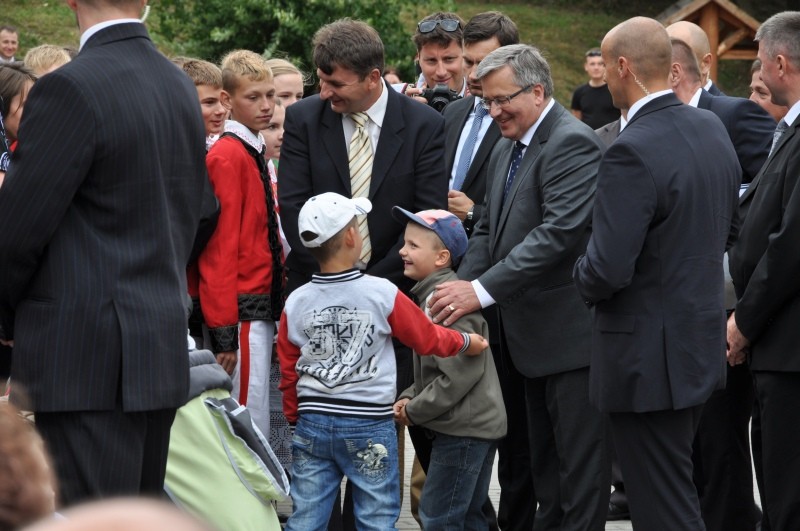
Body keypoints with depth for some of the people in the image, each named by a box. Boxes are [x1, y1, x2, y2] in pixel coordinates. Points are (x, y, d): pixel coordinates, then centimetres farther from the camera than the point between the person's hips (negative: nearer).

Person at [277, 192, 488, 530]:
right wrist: (466, 343, 22)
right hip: (370, 428, -3)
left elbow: (288, 372, 8)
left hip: (312, 425, 3)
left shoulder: (295, 303, 0)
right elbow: (426, 338, 4)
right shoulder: (382, 294, -9)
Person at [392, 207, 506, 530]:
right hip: (472, 426, 11)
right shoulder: (431, 295, 14)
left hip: (465, 429, -11)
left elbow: (460, 375, -24)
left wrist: (415, 410, -14)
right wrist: (410, 398, 5)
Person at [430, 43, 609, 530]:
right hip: (532, 334, 10)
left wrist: (482, 291, -28)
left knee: (580, 462, -5)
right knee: (543, 458, 17)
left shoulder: (572, 143, -17)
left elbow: (559, 232, -27)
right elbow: (489, 230, 17)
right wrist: (461, 287, -2)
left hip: (572, 330, -10)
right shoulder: (507, 149, 15)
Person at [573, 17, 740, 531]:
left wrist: (584, 276, -3)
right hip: (703, 345, 9)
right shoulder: (712, 128, 4)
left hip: (649, 359, -9)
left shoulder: (633, 152, -23)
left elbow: (608, 271, -24)